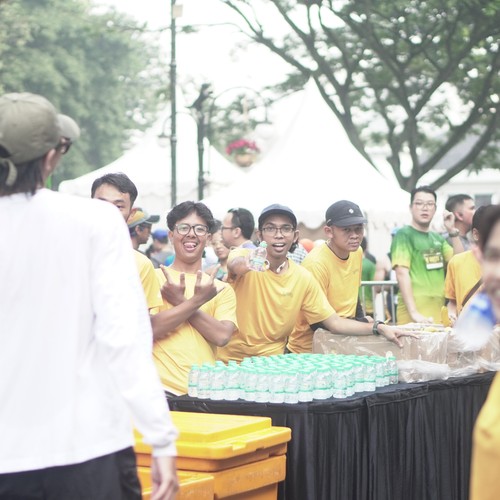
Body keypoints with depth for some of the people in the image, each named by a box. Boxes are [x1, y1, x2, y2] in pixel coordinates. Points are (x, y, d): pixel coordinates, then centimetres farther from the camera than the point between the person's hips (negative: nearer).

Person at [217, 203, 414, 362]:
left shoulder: (303, 278, 3)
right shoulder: (245, 257, -7)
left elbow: (334, 322, 5)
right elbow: (234, 264, -32)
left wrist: (379, 328, -10)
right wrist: (244, 264, -57)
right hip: (232, 360, -3)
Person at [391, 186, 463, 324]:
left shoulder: (437, 238, 16)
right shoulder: (404, 235, -5)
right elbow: (402, 273, -14)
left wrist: (452, 231, -1)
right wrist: (414, 313, -23)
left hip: (439, 313, 6)